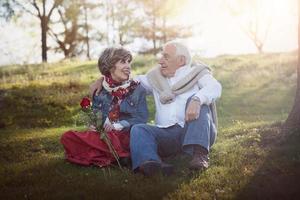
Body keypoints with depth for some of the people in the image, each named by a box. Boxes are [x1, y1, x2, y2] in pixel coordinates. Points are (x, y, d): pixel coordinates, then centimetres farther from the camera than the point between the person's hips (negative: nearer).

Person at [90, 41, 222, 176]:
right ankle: (151, 163, -49)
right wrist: (103, 79, 17)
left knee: (197, 101, -26)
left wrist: (197, 100, -33)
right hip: (167, 133, 3)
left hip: (199, 133, -3)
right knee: (138, 129, -21)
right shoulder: (156, 77, 23)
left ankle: (199, 154, -38)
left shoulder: (197, 72, 9)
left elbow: (215, 87, -12)